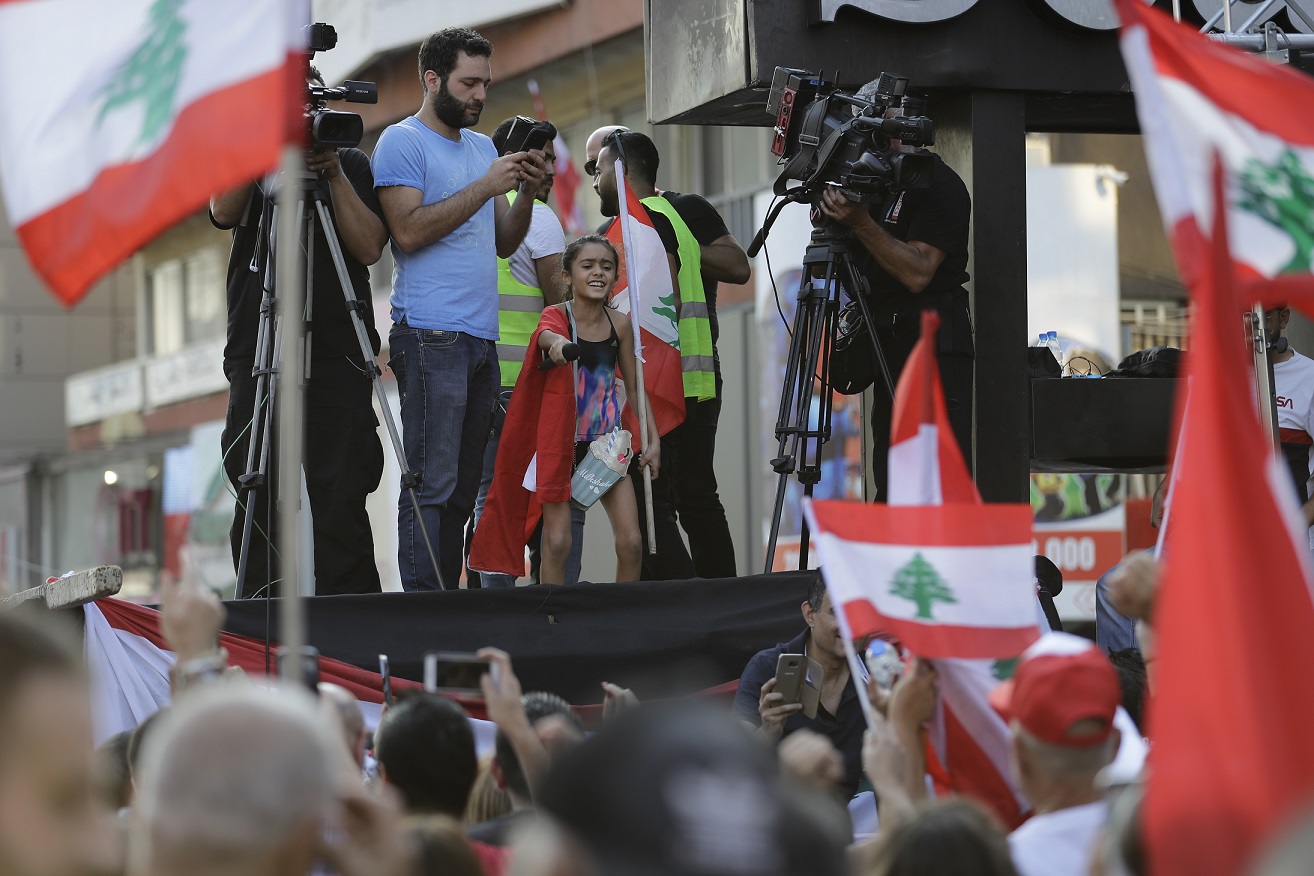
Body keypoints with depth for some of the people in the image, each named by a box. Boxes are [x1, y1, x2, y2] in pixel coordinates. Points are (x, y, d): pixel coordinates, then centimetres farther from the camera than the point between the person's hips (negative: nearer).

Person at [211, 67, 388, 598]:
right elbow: (223, 212, -6)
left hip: (335, 354, -1)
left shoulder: (352, 166, 13)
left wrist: (334, 174, -9)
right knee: (258, 496, -2)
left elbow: (369, 248, -1)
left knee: (339, 497, -8)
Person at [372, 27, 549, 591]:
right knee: (432, 485, -12)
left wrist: (526, 193, 2)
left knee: (462, 489, 6)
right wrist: (485, 187, -15)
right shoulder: (403, 142, -2)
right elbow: (409, 232, -15)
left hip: (481, 339, 8)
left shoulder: (483, 147, 21)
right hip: (431, 337, -8)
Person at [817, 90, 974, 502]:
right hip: (889, 345, 9)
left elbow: (917, 274, -19)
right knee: (891, 489, 7)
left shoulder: (939, 185, -10)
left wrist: (860, 223, -23)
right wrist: (834, 217, 1)